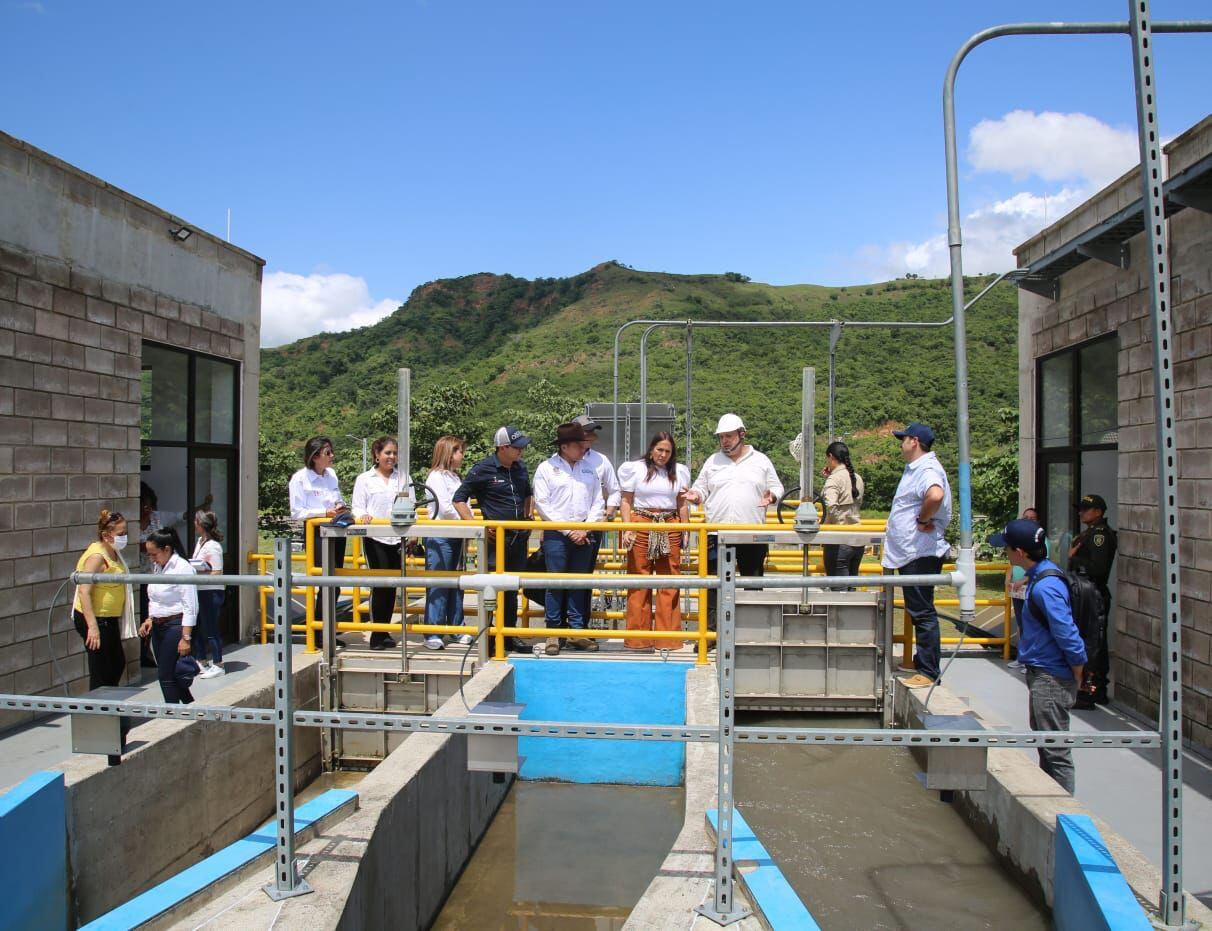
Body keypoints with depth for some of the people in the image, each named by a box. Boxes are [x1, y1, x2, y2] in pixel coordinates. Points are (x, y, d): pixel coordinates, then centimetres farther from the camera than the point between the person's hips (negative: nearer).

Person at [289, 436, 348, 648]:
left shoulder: (331, 474, 10)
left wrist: (341, 507, 2)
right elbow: (297, 512, -10)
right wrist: (325, 513, -17)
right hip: (316, 533, -6)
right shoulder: (300, 478, -8)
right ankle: (321, 634, 1)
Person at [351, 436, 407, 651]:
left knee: (392, 585, 8)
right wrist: (362, 516, -19)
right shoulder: (364, 479, 6)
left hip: (397, 537, 3)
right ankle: (377, 635, 3)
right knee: (380, 584, -7)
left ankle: (385, 632, 20)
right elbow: (357, 507, 3)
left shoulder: (403, 478, 11)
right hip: (374, 537, -3)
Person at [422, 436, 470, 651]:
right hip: (440, 537, -8)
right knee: (438, 585, -6)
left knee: (456, 584, 11)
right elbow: (445, 507, -16)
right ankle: (432, 633, -2)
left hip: (456, 536, 8)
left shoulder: (455, 477, 18)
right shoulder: (436, 476, -8)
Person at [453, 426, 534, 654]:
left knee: (512, 589, 13)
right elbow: (458, 500, -5)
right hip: (495, 539, -6)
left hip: (519, 538, 6)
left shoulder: (521, 468, 9)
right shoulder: (482, 470, -9)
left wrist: (528, 517, 13)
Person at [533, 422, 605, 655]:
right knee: (555, 583, -1)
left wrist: (586, 529, -5)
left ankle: (577, 632, 15)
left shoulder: (589, 468, 11)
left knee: (579, 584, 8)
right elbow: (542, 504, -6)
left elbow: (598, 502, 9)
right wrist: (568, 531, -10)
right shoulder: (546, 468, -1)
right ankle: (553, 633, 7)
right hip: (556, 534, -3)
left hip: (584, 535, 4)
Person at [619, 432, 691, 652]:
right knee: (639, 582, 0)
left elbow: (682, 505, 15)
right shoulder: (635, 469, 4)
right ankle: (639, 638, 7)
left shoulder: (678, 472, 12)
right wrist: (627, 529, -7)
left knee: (669, 583, 1)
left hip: (670, 529, 2)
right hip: (642, 525, -2)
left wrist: (685, 533, 10)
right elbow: (626, 501, 3)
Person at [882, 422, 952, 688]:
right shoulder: (914, 468, 17)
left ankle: (929, 672, 2)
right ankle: (923, 660, 28)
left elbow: (936, 496, -39)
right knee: (917, 611, 18)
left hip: (921, 554, -11)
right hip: (910, 553, 11)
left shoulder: (928, 469, -17)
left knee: (922, 612, -5)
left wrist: (923, 519, -24)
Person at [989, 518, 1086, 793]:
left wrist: (1078, 674, -13)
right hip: (1042, 675, 11)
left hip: (1051, 678, -11)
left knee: (1056, 751, -1)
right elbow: (1064, 632, 18)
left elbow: (1067, 634, -25)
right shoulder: (1039, 576, 7)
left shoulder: (1045, 586, -25)